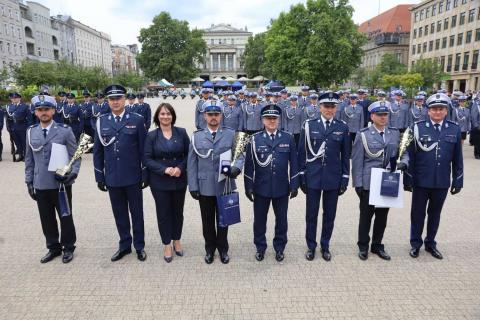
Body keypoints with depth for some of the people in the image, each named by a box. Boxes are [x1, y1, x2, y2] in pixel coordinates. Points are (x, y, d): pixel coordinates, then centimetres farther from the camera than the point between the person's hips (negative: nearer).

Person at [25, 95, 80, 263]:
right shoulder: (31, 132, 5)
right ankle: (53, 247, 31)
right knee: (46, 219, 12)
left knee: (65, 217, 9)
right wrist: (29, 181, 8)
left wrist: (73, 173, -19)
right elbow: (29, 159, 11)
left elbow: (75, 156, -4)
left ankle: (68, 247, 27)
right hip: (40, 185, 3)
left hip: (61, 183, -3)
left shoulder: (65, 130, -6)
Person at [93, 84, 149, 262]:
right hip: (112, 178, 3)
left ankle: (139, 245, 26)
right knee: (119, 213, 14)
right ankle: (125, 245, 30)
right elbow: (98, 151, 7)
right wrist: (99, 177, 5)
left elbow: (143, 149, -3)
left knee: (136, 212, 10)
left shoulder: (137, 120, -3)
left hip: (133, 177, -2)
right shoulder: (101, 122, 4)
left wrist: (145, 175, -4)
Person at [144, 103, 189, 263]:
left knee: (178, 211, 13)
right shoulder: (151, 135, -3)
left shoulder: (181, 132, 0)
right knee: (163, 212, 8)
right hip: (160, 182, -1)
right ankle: (167, 244, 25)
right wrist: (164, 169, -18)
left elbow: (189, 154, 2)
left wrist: (180, 168, -15)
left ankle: (177, 240, 33)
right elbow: (147, 159, -5)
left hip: (180, 180, 1)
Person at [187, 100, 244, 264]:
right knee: (207, 220, 14)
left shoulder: (231, 134, 0)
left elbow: (240, 154, -2)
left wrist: (236, 167, -24)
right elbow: (192, 163, 1)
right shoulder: (196, 136, 2)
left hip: (225, 186, 0)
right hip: (205, 187, 1)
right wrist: (193, 186, -3)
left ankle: (223, 249, 33)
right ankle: (210, 249, 34)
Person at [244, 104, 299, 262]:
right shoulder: (255, 139, -2)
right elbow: (249, 165, -1)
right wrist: (248, 187, -3)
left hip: (282, 188, 1)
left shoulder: (288, 138, 0)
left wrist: (294, 185, -1)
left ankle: (279, 248, 32)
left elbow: (293, 164, 2)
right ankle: (260, 247, 32)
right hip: (261, 188, 0)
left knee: (281, 219, 13)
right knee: (259, 220, 12)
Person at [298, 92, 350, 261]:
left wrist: (345, 178, 2)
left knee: (329, 215, 11)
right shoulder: (309, 125, -1)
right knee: (311, 214, 7)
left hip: (333, 178, 1)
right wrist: (301, 176, -1)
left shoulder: (343, 127, 2)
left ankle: (325, 246, 29)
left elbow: (345, 155, 5)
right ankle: (311, 246, 25)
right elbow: (302, 152, 1)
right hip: (313, 177, -1)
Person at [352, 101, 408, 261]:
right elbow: (357, 161, -6)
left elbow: (404, 152, 13)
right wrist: (358, 184, -9)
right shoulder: (363, 135, -5)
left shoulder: (395, 133, 7)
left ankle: (377, 245, 30)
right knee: (366, 216, 7)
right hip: (368, 183, -3)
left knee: (382, 216, 13)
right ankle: (363, 246, 23)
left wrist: (403, 163, -11)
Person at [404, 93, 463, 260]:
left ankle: (430, 243, 33)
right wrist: (408, 179, -6)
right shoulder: (418, 127, -7)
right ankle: (415, 243, 26)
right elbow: (410, 155, -5)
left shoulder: (455, 129, 2)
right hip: (421, 181, -2)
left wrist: (458, 180, 5)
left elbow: (458, 158, 6)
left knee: (435, 214, 16)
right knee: (418, 213, 10)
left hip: (442, 183, 2)